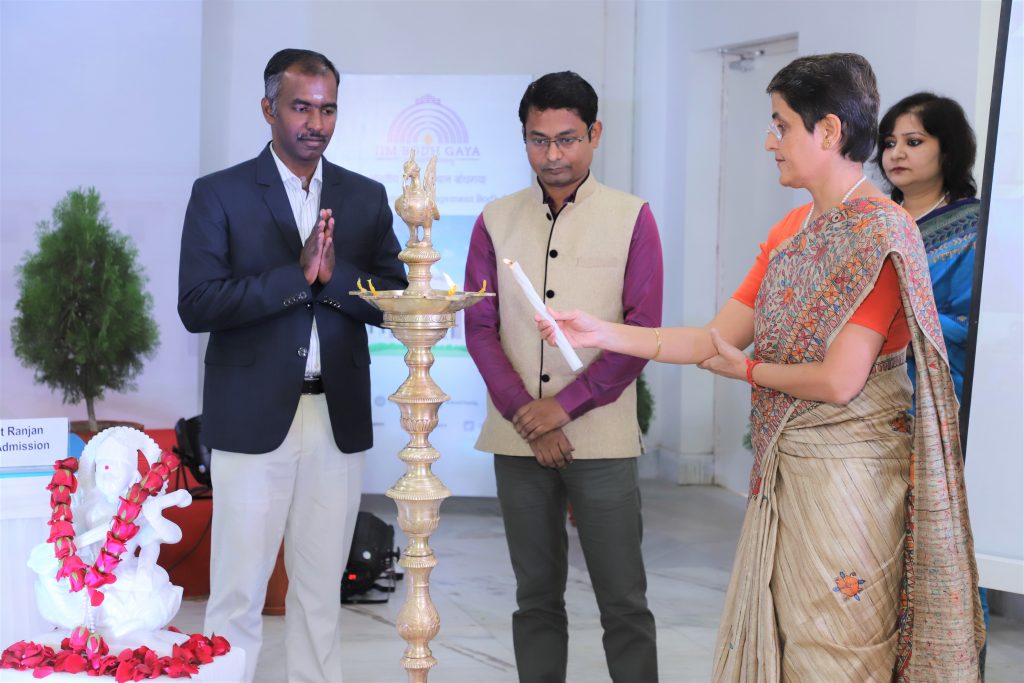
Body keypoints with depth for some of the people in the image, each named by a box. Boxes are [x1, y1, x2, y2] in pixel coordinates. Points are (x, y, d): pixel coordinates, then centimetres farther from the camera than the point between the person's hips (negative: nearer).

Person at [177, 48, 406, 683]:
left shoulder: (367, 197, 10)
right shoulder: (219, 194, 0)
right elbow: (197, 305, -10)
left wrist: (334, 273, -13)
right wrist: (296, 274, -17)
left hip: (338, 417, 3)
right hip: (254, 417, -3)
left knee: (322, 589, 10)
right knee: (238, 591, -1)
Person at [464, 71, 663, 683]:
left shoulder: (632, 219, 0)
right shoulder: (496, 222, 8)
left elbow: (642, 331, -4)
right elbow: (480, 329, 5)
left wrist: (564, 405, -11)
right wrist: (524, 416, -8)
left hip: (602, 438, -2)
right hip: (519, 440, 3)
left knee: (624, 601, 0)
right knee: (537, 597, 10)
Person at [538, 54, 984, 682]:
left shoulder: (881, 231, -16)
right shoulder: (793, 230, 11)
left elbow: (839, 380, -21)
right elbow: (721, 337, 10)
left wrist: (746, 369, -5)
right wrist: (605, 334, 4)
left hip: (847, 466, -8)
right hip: (785, 465, 8)